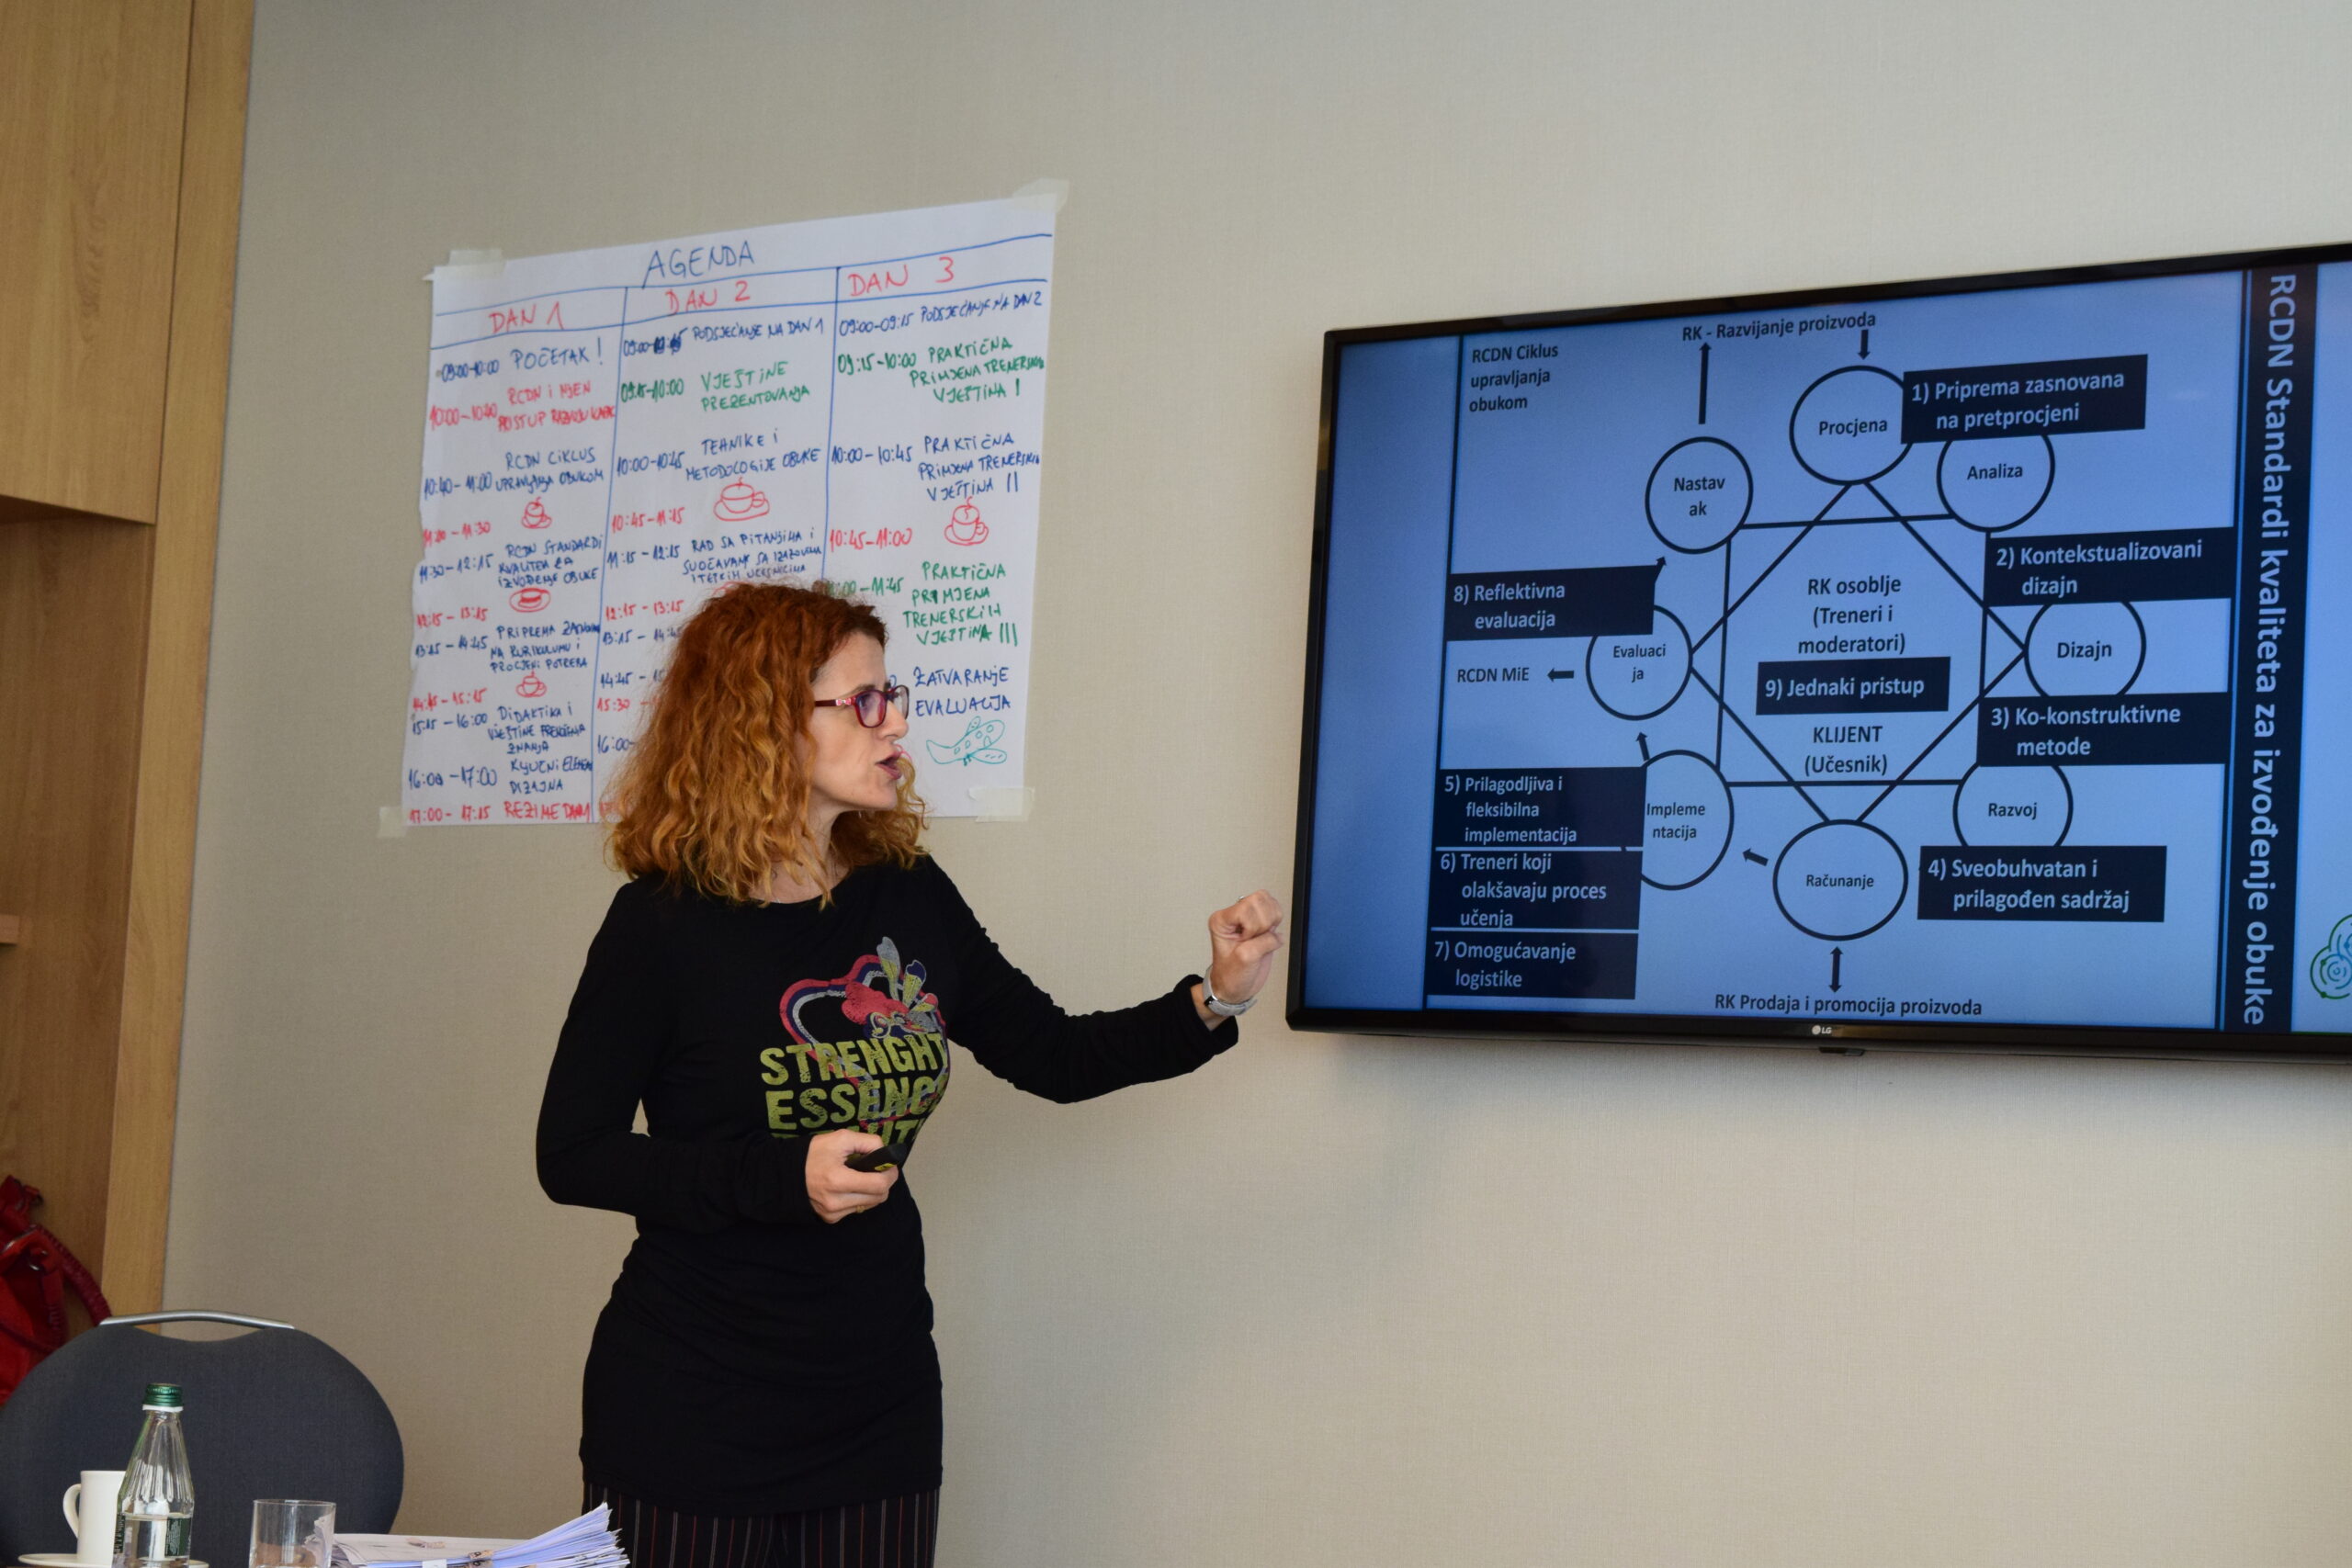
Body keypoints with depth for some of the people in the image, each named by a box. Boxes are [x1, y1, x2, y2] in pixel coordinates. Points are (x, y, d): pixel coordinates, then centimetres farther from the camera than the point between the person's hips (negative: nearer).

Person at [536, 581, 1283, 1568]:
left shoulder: (909, 898, 3)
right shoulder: (667, 921, -11)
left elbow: (1055, 1057, 12)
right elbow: (570, 1156, -11)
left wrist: (1213, 1001, -3)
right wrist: (784, 1178, -21)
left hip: (877, 1403, 5)